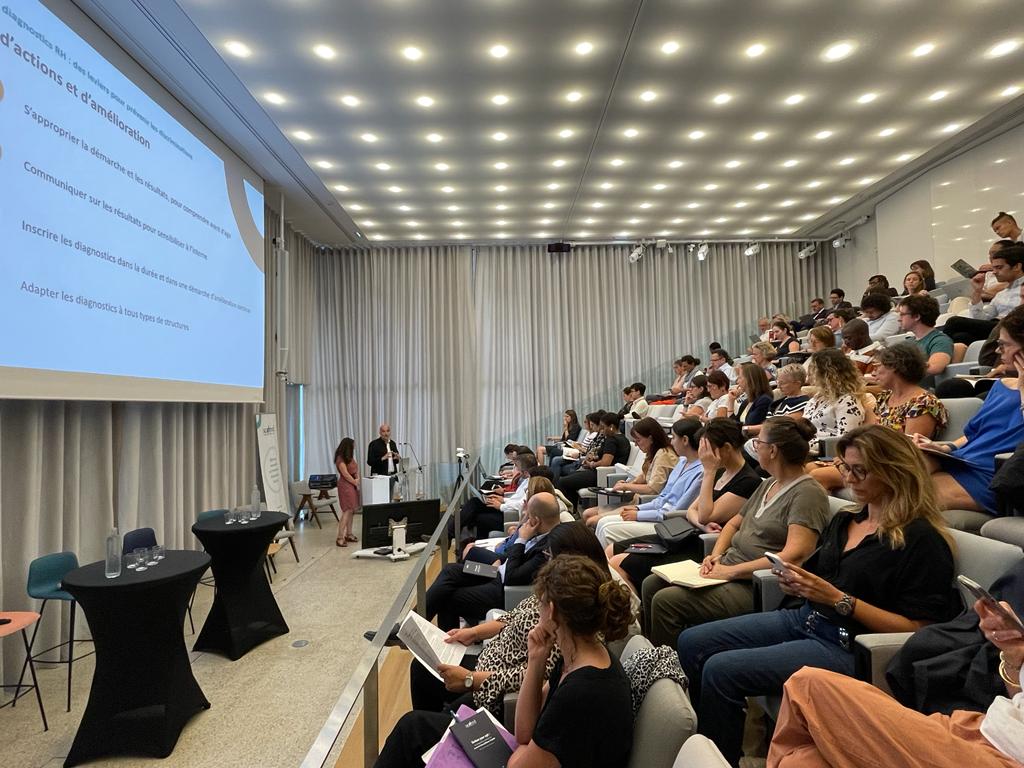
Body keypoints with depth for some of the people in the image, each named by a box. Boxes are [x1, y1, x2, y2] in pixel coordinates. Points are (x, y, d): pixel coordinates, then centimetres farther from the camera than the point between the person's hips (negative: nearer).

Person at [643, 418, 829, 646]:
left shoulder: (808, 493, -14)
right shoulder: (768, 484, 16)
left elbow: (794, 556, -24)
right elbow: (734, 523, 22)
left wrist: (731, 571, -22)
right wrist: (716, 556, 3)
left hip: (753, 585, -9)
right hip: (728, 567, 9)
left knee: (666, 600, -21)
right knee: (652, 584, 1)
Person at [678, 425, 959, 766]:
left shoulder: (922, 539, -10)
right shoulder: (843, 521, 13)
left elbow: (916, 628, -14)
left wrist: (840, 599, -21)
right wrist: (795, 582, -3)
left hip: (848, 646, -8)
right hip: (803, 618, 8)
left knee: (721, 671, -23)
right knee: (692, 643, -2)